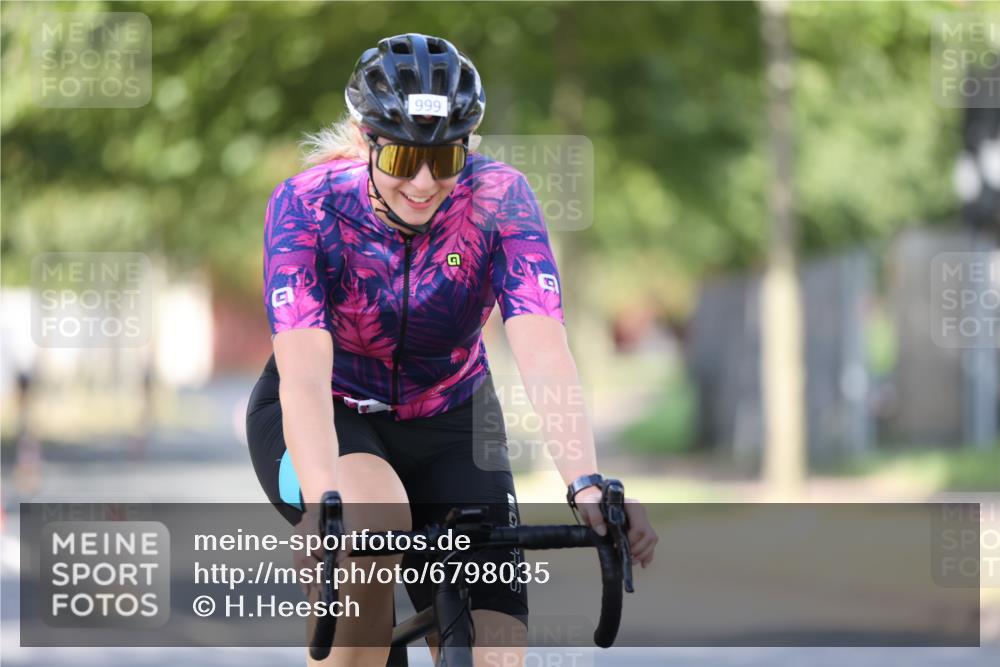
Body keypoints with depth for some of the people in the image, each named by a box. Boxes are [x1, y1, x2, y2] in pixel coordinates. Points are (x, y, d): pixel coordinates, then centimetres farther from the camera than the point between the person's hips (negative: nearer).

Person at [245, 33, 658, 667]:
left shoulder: (498, 198, -21)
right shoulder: (307, 205, -25)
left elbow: (544, 353, -32)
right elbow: (303, 372, -36)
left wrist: (588, 486, -48)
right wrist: (323, 503, -53)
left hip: (447, 427, 2)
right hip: (330, 418, -2)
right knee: (374, 523, -37)